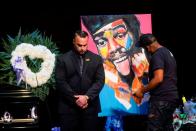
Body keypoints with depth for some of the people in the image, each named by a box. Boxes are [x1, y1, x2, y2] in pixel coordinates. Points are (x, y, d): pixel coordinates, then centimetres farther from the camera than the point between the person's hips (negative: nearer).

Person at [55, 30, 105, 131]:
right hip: (68, 107, -1)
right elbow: (61, 82, -4)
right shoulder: (63, 59, 3)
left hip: (90, 107, 1)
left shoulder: (96, 59, 9)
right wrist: (75, 99, -12)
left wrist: (87, 97, -12)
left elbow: (100, 81, 1)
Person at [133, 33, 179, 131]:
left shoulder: (157, 55, -12)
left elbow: (158, 79, -22)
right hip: (172, 97, 10)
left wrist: (142, 90, -12)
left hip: (161, 99, -10)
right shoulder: (168, 53, 18)